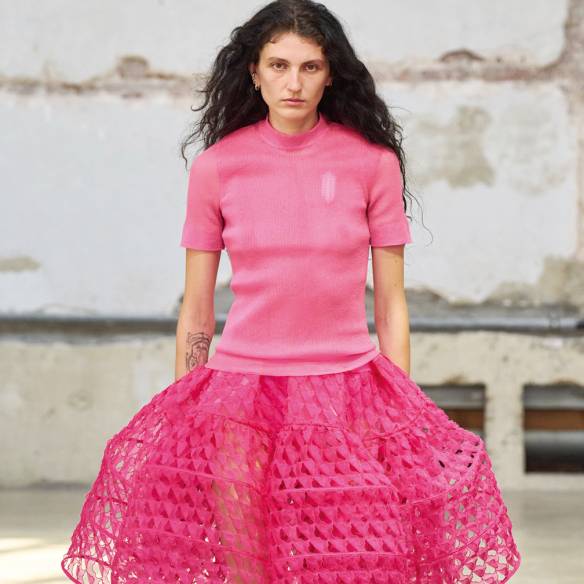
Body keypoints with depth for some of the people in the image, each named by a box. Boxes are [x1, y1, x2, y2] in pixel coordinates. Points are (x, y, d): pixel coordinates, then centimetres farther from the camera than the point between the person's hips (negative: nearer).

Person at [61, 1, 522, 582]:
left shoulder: (373, 160, 0)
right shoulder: (216, 167, 1)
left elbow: (391, 304, 3)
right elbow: (195, 309, 7)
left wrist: (404, 418, 1)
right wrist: (180, 415, 6)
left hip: (349, 387, 0)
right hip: (241, 387, 0)